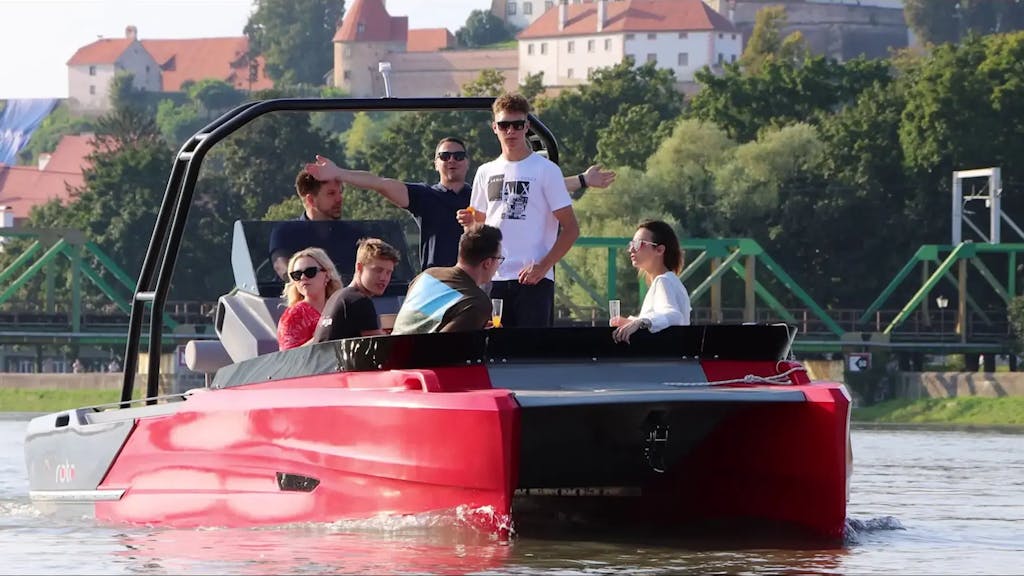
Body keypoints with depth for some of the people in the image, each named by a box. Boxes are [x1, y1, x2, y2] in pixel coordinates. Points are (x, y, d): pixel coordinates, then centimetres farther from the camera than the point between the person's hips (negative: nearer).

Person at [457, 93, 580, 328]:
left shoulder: (546, 170, 0)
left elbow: (571, 229, -2)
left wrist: (542, 266, -13)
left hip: (532, 279, -5)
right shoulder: (486, 172, 15)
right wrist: (470, 222, -1)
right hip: (493, 279, 5)